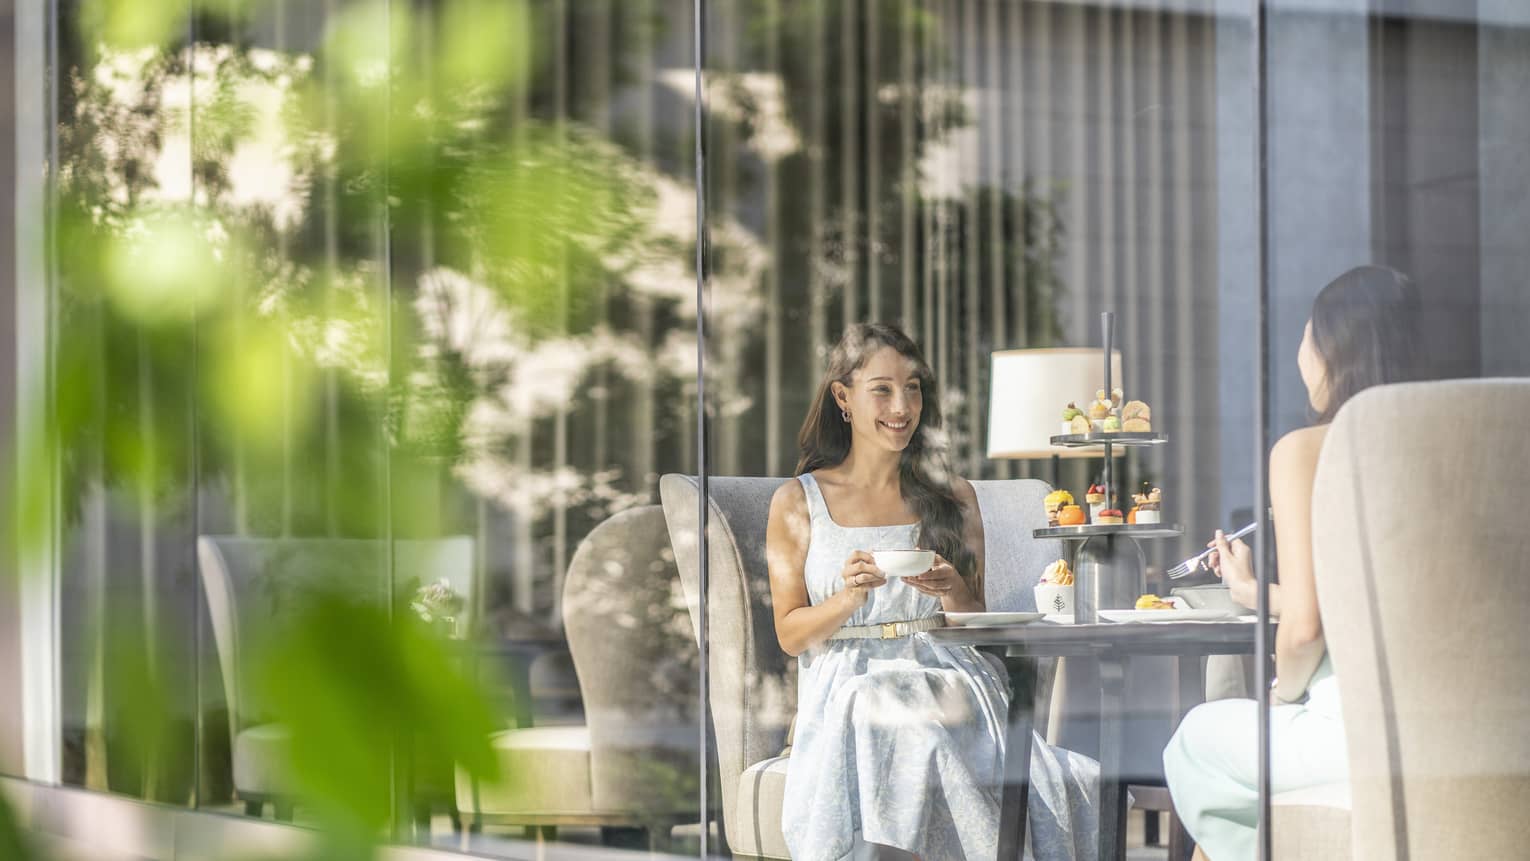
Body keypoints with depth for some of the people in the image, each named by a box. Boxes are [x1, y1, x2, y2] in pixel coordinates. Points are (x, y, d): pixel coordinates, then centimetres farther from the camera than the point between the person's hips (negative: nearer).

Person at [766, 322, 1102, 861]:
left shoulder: (954, 499, 18)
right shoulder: (797, 503, 10)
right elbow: (791, 634, 7)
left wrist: (952, 591, -7)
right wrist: (850, 596, -13)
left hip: (946, 680, 2)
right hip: (848, 689, -2)